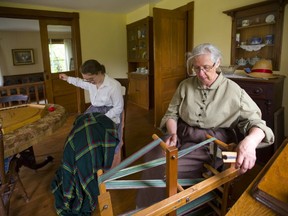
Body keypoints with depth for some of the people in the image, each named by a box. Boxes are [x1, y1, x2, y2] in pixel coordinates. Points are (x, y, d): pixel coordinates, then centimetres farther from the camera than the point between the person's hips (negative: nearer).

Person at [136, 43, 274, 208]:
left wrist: (250, 141, -28)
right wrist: (172, 133, -11)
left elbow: (255, 122, -5)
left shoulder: (233, 91, -3)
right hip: (182, 139, 4)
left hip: (212, 146, -3)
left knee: (166, 168, -23)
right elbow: (172, 114, 10)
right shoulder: (185, 85, 6)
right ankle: (149, 209, 7)